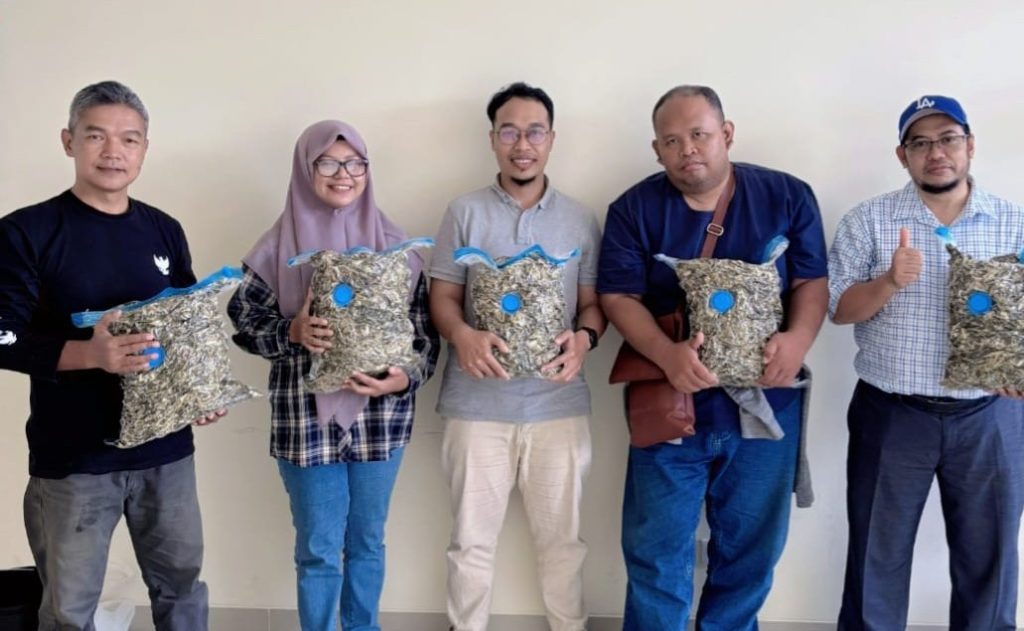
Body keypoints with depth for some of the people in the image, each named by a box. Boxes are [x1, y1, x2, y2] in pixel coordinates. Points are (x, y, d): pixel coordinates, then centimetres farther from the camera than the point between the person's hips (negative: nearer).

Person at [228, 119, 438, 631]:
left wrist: (406, 377, -16)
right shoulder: (281, 246, -2)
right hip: (306, 416, -2)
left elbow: (425, 328, 1)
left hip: (380, 415, 2)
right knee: (318, 550, 7)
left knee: (367, 543, 17)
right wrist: (293, 332, -18)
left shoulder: (393, 244, 1)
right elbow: (244, 318, 1)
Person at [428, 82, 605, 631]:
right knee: (472, 539, 10)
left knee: (561, 537, 13)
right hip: (477, 403, -1)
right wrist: (461, 334, -20)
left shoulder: (580, 220, 8)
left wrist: (584, 337, -14)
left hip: (557, 403, 1)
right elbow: (442, 296, 2)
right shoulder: (465, 213, 3)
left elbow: (594, 302, 9)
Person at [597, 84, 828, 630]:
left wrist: (799, 337, -20)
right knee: (656, 548, 6)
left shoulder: (787, 196, 1)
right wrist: (667, 354, -25)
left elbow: (813, 279, 2)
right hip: (670, 405, -1)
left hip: (766, 402, 2)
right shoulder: (634, 209, -2)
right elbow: (618, 297, -7)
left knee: (752, 544, 15)